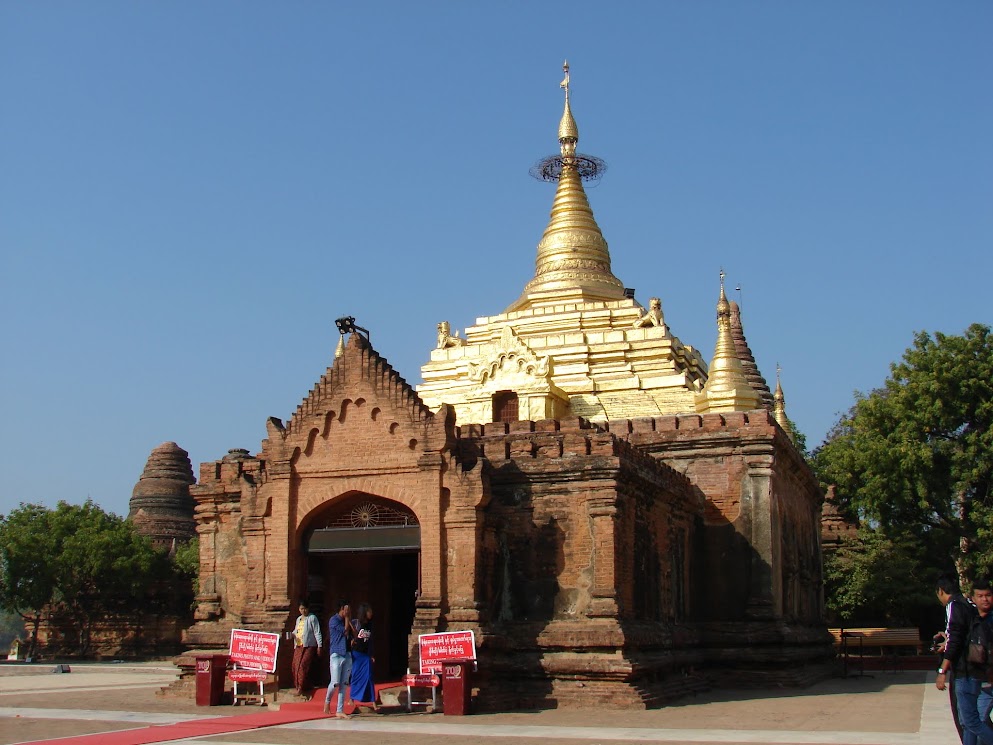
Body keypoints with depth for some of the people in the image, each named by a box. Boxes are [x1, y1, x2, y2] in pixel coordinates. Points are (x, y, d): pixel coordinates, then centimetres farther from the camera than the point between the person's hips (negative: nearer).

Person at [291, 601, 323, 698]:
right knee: (296, 665, 1)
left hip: (309, 646, -7)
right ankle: (297, 686, 11)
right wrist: (292, 634, 5)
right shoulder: (298, 619, 18)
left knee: (303, 665, -16)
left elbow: (317, 632, -5)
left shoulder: (312, 618, -2)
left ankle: (301, 687, -13)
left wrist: (319, 646, -10)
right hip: (298, 646, 7)